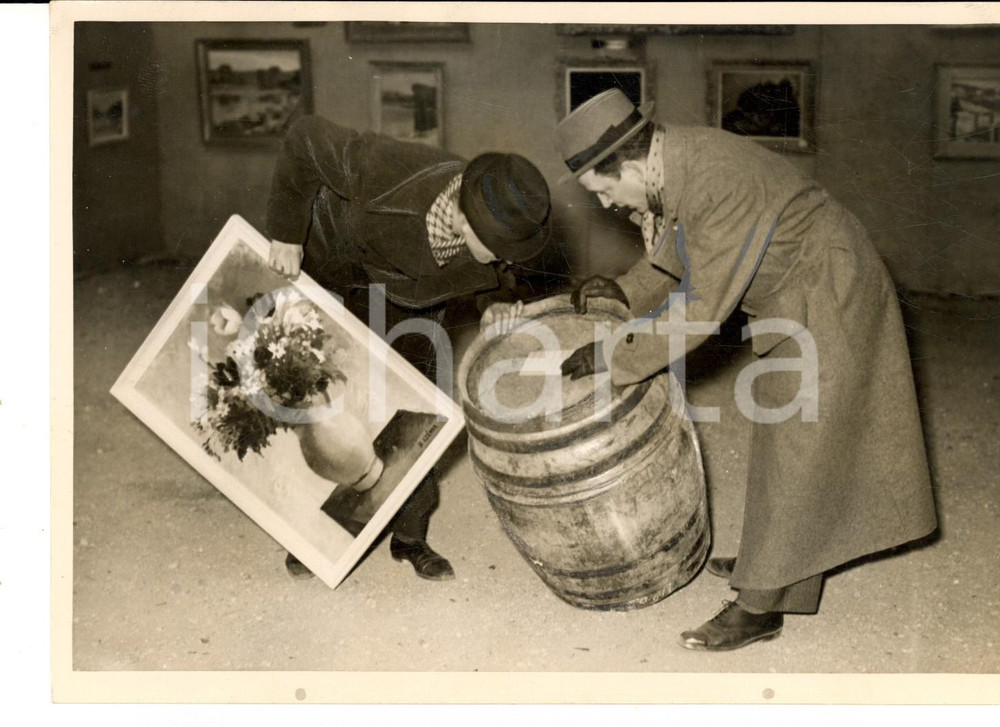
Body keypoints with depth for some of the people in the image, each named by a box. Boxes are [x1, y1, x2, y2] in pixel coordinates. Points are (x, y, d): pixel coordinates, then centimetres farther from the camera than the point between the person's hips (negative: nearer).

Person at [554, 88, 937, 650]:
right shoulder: (674, 161, -4)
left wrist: (610, 357, -22)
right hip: (798, 299, 9)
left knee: (794, 449, -3)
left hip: (829, 303, -9)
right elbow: (675, 259, 11)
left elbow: (701, 310, -29)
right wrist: (624, 291, -6)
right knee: (790, 439, 19)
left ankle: (760, 607, 6)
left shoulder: (717, 187, -32)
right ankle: (770, 561, 35)